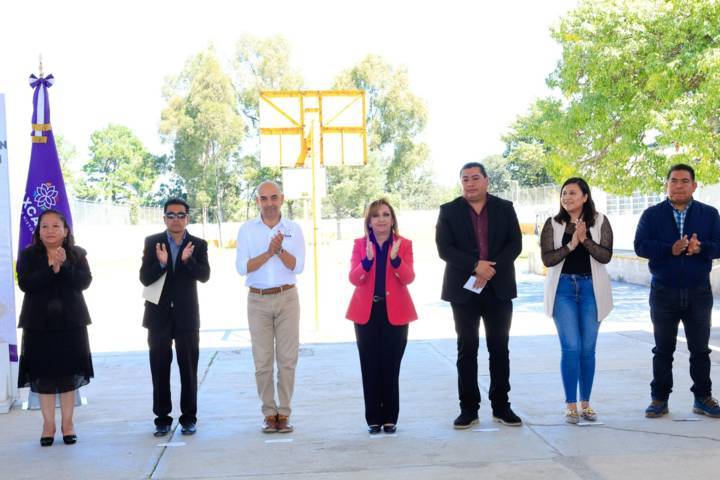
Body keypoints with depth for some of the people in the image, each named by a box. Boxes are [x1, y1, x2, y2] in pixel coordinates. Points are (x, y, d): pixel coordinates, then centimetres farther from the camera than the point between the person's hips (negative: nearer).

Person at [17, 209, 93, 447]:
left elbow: (85, 281, -9)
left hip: (71, 322, 1)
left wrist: (64, 265, -22)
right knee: (43, 374, 3)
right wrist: (52, 268, -22)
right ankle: (48, 424, 13)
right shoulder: (28, 255, 1)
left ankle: (67, 423, 17)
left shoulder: (77, 254, 3)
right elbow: (25, 284, -14)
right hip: (40, 323, -1)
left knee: (69, 373, 6)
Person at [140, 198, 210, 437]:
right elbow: (144, 278, -6)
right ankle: (162, 418, 14)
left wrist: (187, 259, -27)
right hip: (159, 315, 0)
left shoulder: (198, 245, 2)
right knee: (160, 370, 6)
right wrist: (161, 263, -24)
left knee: (188, 369, 4)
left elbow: (204, 275, -10)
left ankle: (189, 418, 13)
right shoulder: (152, 243, 1)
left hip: (187, 316, 0)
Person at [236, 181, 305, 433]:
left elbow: (298, 266, -4)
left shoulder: (293, 229, 3)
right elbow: (242, 267, -6)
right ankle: (269, 413, 10)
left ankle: (284, 413, 7)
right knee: (262, 360, 2)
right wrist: (269, 253, -17)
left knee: (287, 358, -1)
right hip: (258, 300, 0)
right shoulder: (247, 229, 3)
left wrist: (280, 250, -20)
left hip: (287, 298, 0)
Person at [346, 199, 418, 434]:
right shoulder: (360, 244, 4)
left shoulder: (404, 244, 2)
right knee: (370, 367, 2)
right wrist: (367, 260, -25)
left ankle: (390, 418, 11)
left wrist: (396, 259, -27)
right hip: (366, 313, 1)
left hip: (395, 313, 0)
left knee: (391, 367, 2)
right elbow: (354, 278, -8)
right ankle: (373, 419, 10)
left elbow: (408, 278, -10)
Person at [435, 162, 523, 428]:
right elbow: (444, 248, -6)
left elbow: (515, 243, -1)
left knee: (500, 348, 5)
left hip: (499, 288, 1)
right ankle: (468, 408, 8)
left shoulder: (505, 208, 6)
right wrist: (476, 266, -18)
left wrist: (491, 269, -15)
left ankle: (501, 406, 14)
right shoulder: (449, 211, 3)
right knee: (467, 349, 3)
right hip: (464, 289, -1)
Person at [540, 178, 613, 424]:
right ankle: (571, 404, 2)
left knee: (588, 348, 6)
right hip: (563, 288, -1)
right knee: (571, 348, -6)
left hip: (591, 288, 1)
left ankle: (585, 402, 17)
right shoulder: (553, 224, 1)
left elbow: (605, 256, -8)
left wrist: (584, 239, -20)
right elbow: (547, 259, -6)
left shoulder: (599, 222, 0)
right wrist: (570, 245, -18)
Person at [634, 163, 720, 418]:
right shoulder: (652, 214, 3)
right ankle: (659, 399, 15)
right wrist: (670, 249, -23)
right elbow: (641, 246, -8)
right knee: (663, 349, 8)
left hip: (699, 292, 1)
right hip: (664, 292, 0)